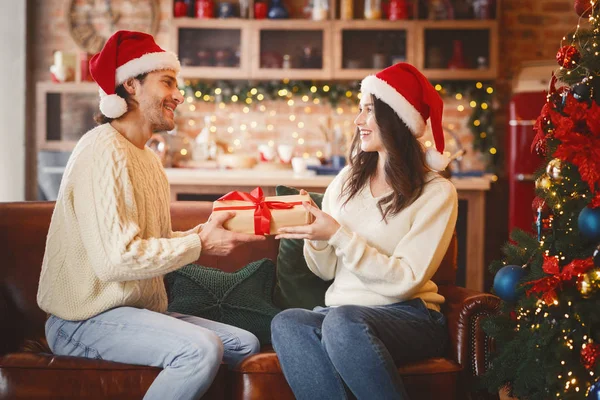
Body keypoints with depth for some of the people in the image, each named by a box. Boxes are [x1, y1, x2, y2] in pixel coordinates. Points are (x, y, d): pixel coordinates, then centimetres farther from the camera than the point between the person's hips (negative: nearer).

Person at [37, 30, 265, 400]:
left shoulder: (148, 157, 16)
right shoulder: (104, 150, -17)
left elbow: (153, 242, 11)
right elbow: (115, 259, -25)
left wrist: (203, 231, -5)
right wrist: (200, 244, -18)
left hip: (137, 309, 10)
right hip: (86, 320, -10)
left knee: (245, 344, 3)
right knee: (201, 348, -29)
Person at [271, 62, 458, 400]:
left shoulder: (436, 193, -2)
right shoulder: (348, 180, 13)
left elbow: (404, 280, -11)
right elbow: (327, 271, 14)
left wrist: (338, 235, -16)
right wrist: (316, 237, -8)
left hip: (409, 316, -4)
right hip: (343, 310, 4)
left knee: (342, 321, -38)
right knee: (287, 323, -31)